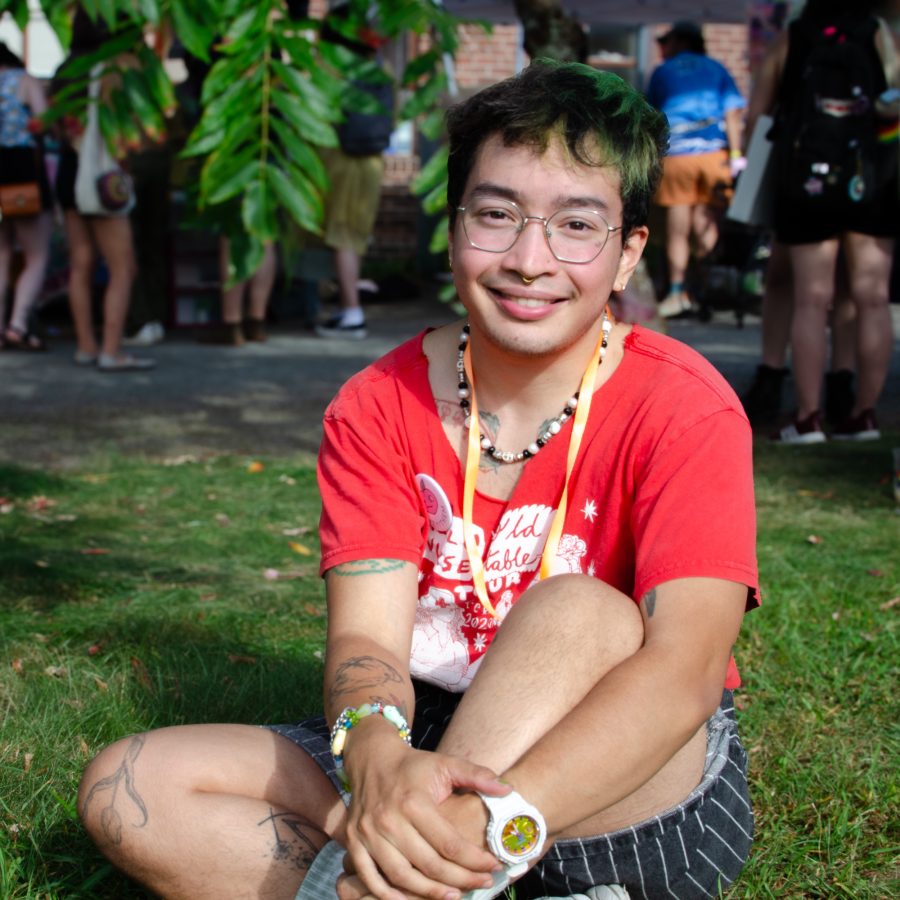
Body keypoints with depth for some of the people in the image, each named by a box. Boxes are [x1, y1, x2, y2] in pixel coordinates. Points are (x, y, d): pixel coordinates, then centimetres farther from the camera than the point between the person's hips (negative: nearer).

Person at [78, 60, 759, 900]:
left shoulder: (682, 406, -13)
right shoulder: (377, 407, -2)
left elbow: (684, 665, -27)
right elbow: (365, 633, -13)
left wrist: (493, 818, -42)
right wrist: (377, 757, -38)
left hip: (646, 789, -3)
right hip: (432, 750, 4)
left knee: (575, 610, -34)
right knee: (127, 787, -13)